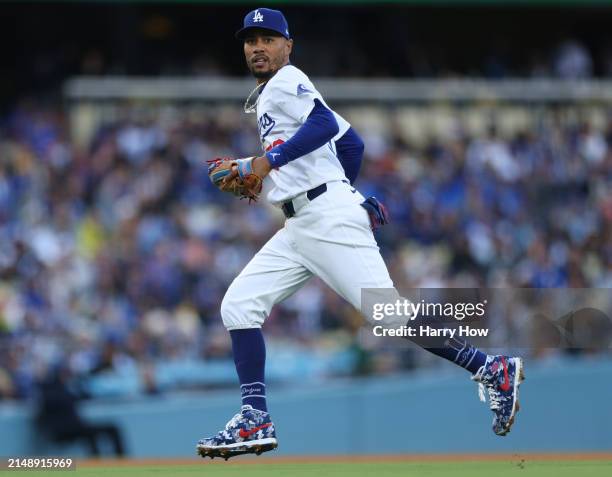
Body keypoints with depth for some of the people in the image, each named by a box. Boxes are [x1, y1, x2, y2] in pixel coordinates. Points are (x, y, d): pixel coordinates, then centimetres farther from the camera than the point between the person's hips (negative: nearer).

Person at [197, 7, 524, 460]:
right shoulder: (267, 98, 25)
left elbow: (324, 124, -20)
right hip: (298, 228, 10)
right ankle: (256, 422, -4)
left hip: (329, 218, -10)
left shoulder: (286, 81, -1)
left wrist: (268, 160, -20)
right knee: (238, 305, 1)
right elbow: (350, 140, 27)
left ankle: (493, 370, -11)